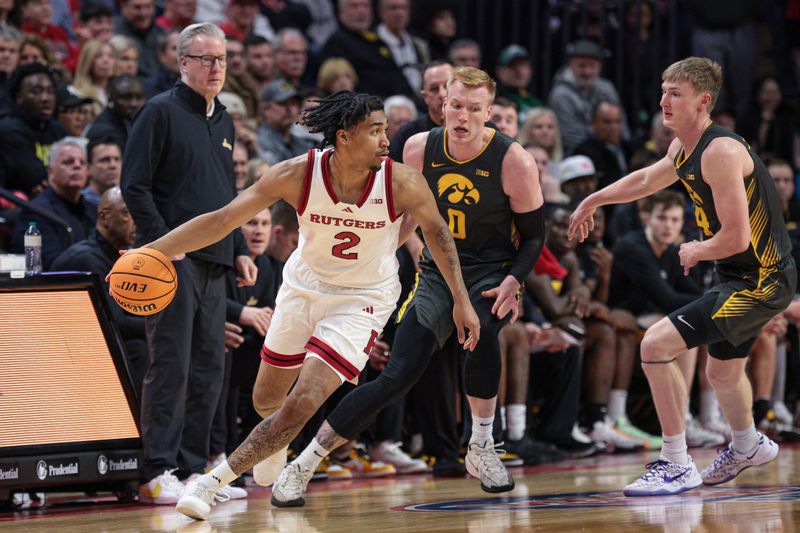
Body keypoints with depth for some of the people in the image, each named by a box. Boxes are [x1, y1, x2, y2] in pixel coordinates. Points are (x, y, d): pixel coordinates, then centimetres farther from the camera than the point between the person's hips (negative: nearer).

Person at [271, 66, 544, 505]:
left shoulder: (513, 161, -16)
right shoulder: (419, 149, -7)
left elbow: (533, 235, -6)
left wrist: (513, 281, -20)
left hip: (491, 273, -2)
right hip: (437, 272, 2)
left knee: (480, 329, -37)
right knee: (397, 378, -9)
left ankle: (481, 448, -18)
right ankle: (303, 465, 1)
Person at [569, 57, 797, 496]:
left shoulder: (721, 152, -24)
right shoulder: (684, 148, 6)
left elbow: (735, 238, -28)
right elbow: (645, 180, 30)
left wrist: (696, 251, -10)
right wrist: (593, 201, 37)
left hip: (761, 279, -10)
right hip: (740, 278, 10)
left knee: (656, 345, -18)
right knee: (722, 372, 31)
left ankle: (677, 467, -10)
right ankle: (747, 446, 60)